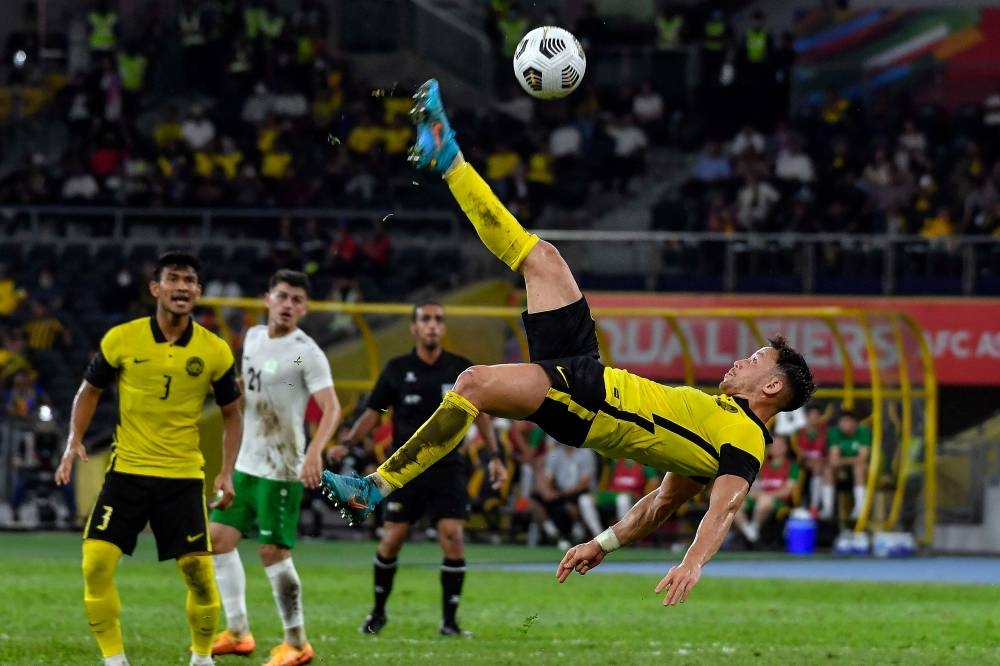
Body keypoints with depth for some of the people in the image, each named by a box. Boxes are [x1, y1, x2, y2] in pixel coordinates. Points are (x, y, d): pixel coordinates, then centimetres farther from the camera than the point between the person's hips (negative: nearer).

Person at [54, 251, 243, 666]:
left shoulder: (214, 352, -4)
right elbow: (90, 391, 9)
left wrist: (226, 473, -4)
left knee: (199, 573, -3)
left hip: (183, 477, 0)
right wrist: (74, 443, -4)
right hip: (127, 471, 0)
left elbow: (232, 415, 8)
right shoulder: (121, 340, -5)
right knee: (96, 563, -12)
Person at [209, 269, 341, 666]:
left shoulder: (306, 353, -14)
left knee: (273, 552, -7)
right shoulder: (254, 337, 8)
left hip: (281, 470, -8)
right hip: (247, 464, 8)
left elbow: (332, 409, -22)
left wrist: (314, 452, -38)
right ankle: (238, 632, 17)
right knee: (219, 539, 8)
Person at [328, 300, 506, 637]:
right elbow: (373, 412, 7)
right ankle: (378, 612, 20)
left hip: (447, 467, 0)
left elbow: (480, 412, 11)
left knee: (453, 536, -12)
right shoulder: (397, 369, 1)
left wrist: (494, 456, 5)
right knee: (391, 540, -1)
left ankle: (449, 621, -5)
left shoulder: (460, 369, 2)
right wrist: (347, 442, -7)